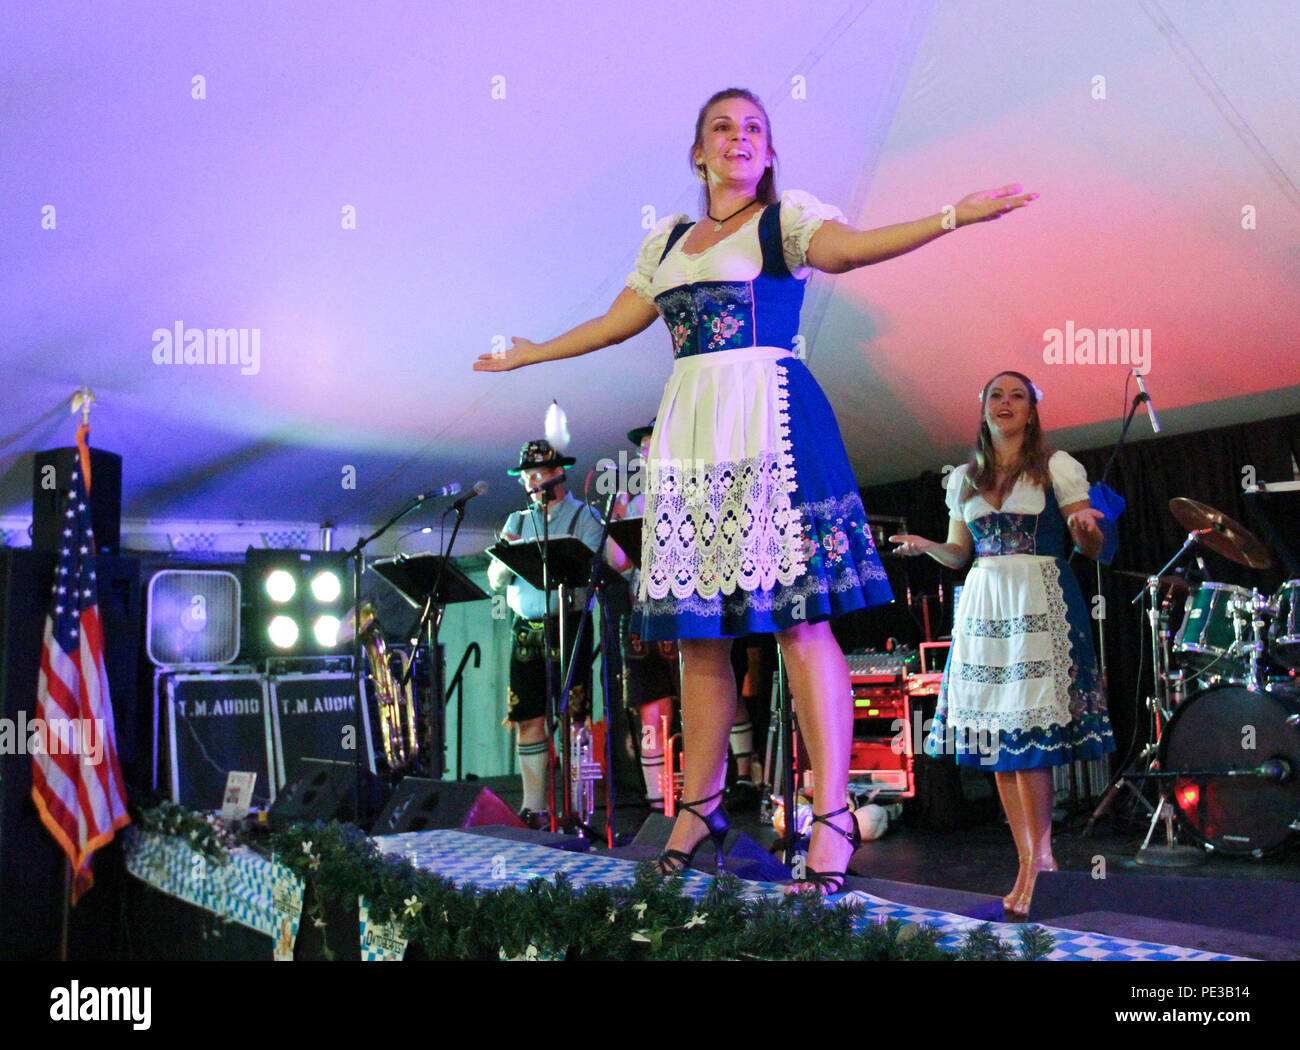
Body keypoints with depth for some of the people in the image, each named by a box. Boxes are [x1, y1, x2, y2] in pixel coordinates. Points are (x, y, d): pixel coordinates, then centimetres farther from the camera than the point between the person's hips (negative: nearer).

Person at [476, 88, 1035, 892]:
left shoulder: (788, 219, 6)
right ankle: (700, 807, 15)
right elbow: (620, 320, 28)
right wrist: (534, 353, 37)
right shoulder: (668, 240, 21)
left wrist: (951, 217, -27)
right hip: (689, 432, 5)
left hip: (771, 424, -5)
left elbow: (846, 247, -13)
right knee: (699, 631, 5)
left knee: (800, 619, -12)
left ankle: (833, 818, -10)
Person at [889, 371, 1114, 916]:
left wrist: (1084, 526, -19)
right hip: (983, 604, 4)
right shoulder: (964, 478, 16)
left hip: (1041, 603, -4)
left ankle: (1038, 859, -2)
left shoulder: (1056, 467, 4)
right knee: (994, 737, 1)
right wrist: (925, 546, -1)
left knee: (1030, 735, -12)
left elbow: (1090, 547, 3)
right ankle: (1032, 863, 9)